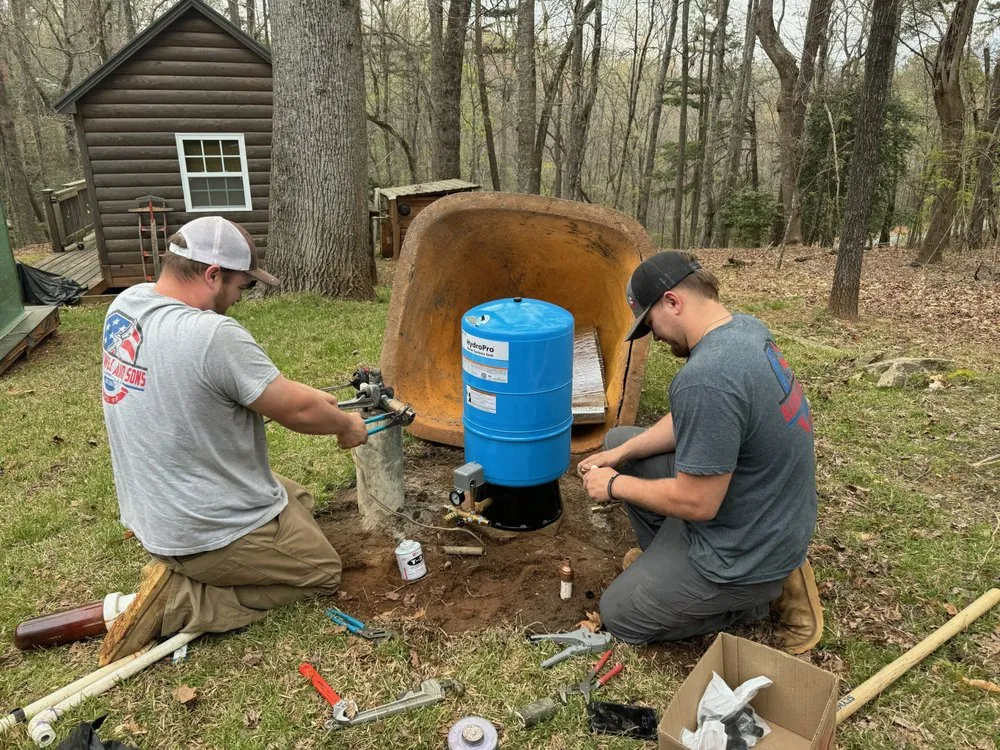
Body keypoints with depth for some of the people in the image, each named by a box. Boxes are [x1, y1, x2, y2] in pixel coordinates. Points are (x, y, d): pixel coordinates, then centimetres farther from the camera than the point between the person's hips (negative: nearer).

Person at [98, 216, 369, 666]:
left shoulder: (126, 305, -3)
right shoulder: (214, 335, -31)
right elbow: (296, 412, -20)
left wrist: (292, 392, 7)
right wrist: (345, 425, 1)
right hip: (211, 530, -9)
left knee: (298, 499, 27)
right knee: (323, 572, 14)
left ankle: (184, 571, 14)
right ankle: (176, 602, 0)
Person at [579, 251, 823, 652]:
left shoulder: (705, 379, -34)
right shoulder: (747, 328, -3)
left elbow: (696, 504, -27)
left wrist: (614, 485, -11)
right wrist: (622, 454, 3)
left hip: (747, 551, -9)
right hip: (770, 511, 9)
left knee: (618, 615, 12)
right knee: (618, 439, 13)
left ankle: (766, 589, 9)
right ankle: (661, 557, 25)